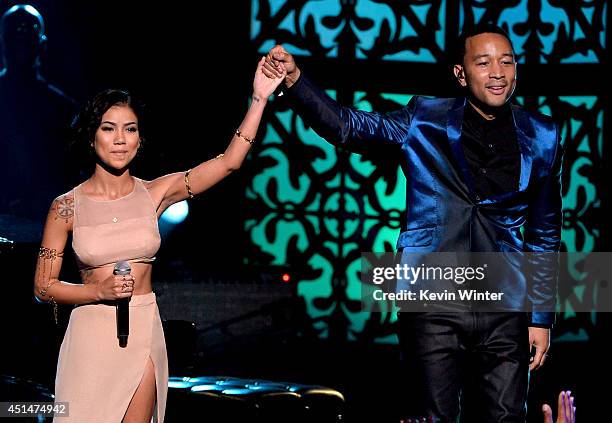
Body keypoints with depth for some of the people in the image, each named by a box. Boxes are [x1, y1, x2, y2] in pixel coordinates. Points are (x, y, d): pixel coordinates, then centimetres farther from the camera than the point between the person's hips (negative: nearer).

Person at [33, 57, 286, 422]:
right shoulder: (68, 206, -5)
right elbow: (44, 286, -1)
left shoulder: (154, 194, 1)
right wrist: (100, 290, -16)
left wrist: (260, 98, -13)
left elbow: (229, 162, -6)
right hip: (91, 337, -2)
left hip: (144, 334, 2)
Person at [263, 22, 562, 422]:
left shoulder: (542, 138, 5)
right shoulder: (425, 121, 2)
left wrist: (541, 318, 7)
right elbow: (347, 126, -5)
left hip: (504, 313, 1)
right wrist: (294, 79, -21)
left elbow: (545, 235, 10)